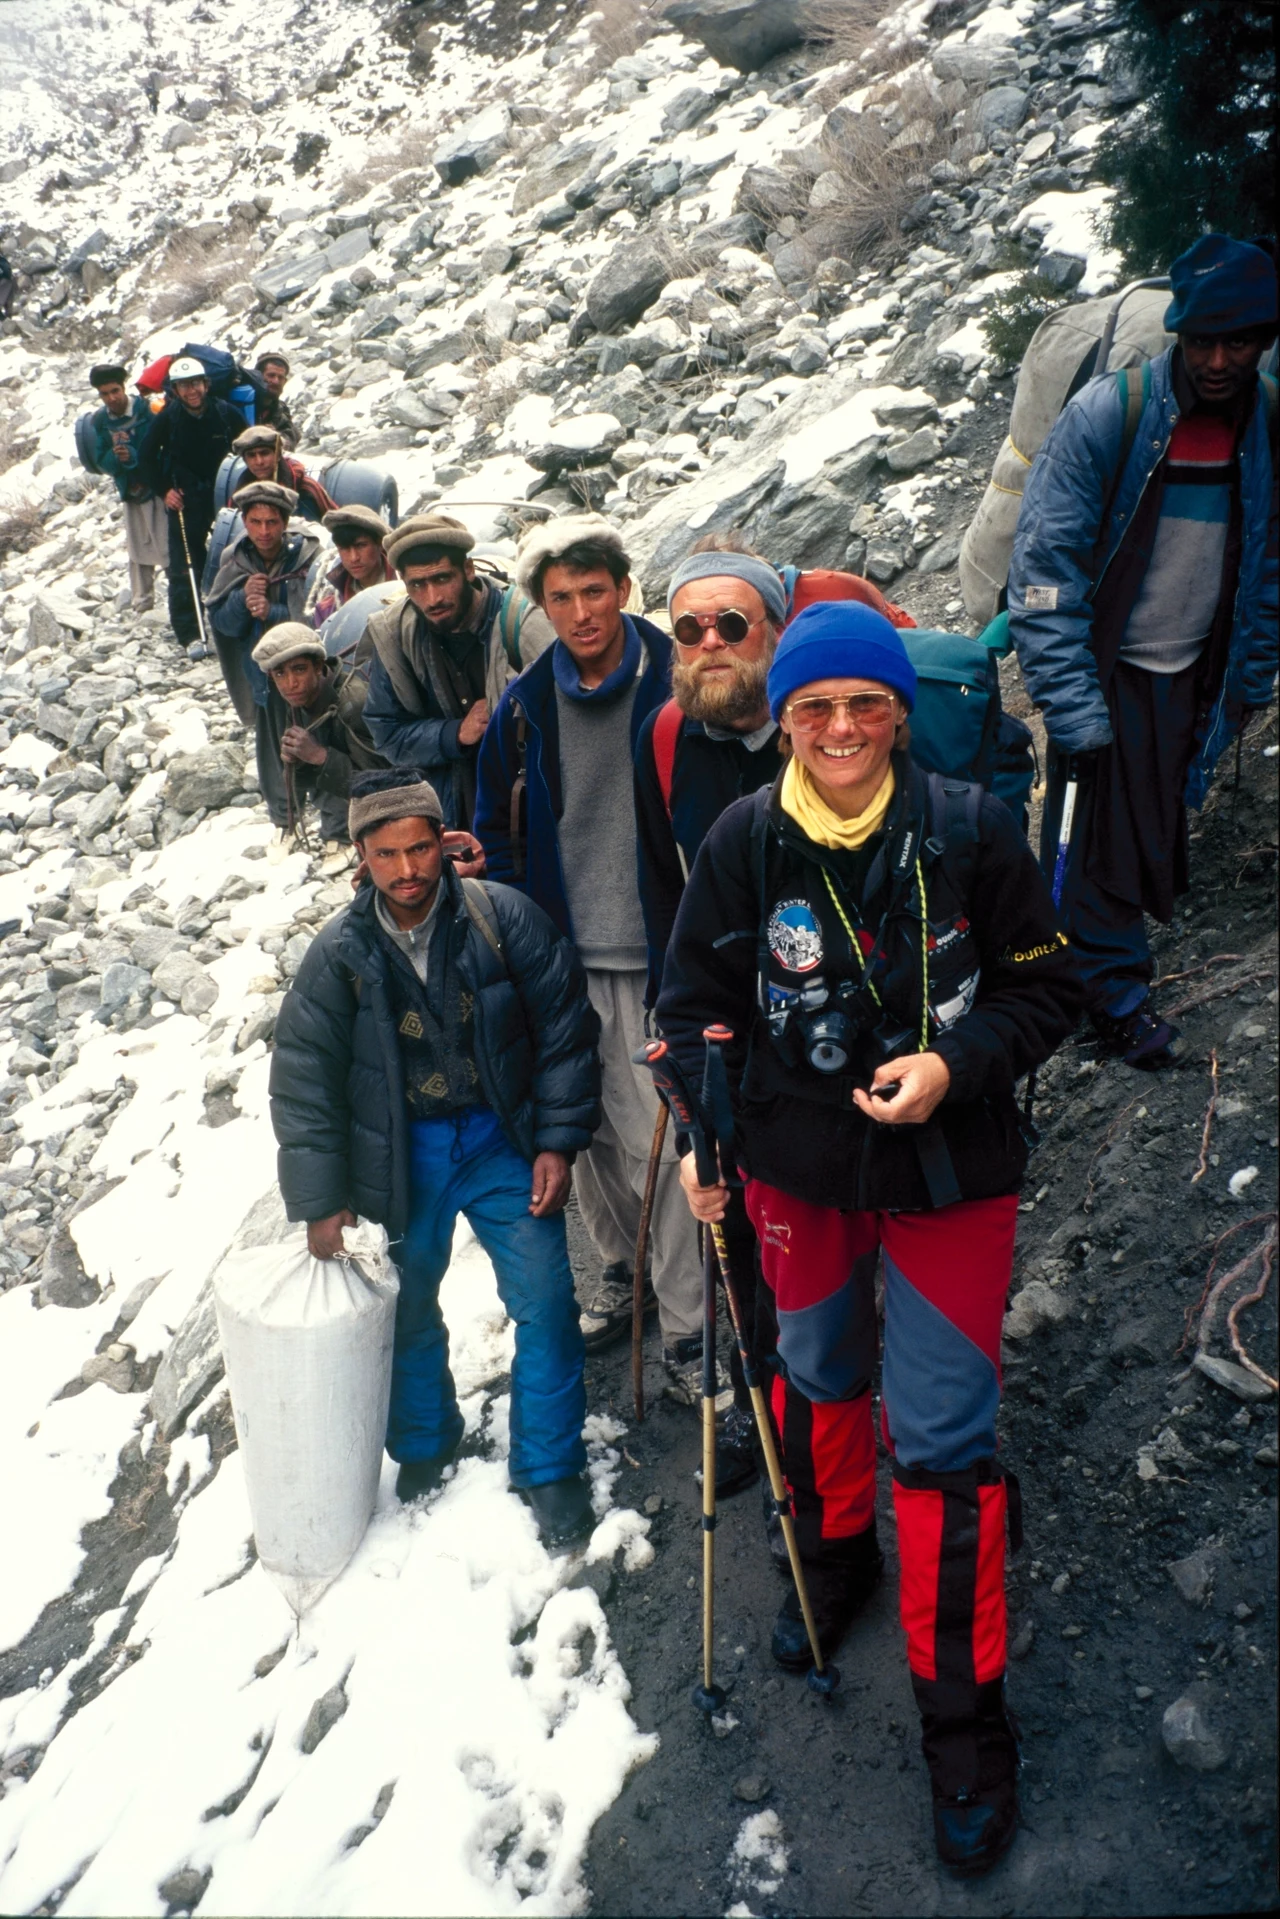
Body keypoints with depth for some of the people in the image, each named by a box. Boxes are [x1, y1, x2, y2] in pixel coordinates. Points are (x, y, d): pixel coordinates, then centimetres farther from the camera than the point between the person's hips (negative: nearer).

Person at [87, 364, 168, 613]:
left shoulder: (147, 410, -16)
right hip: (130, 491, 6)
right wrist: (116, 457, -22)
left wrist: (134, 456, -32)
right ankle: (142, 602, 30)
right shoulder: (100, 420, -1)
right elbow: (102, 461, -1)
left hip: (157, 487, -6)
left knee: (168, 548, -9)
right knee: (137, 549, 17)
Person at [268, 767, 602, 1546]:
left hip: (500, 1139, -1)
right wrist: (321, 1203, -5)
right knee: (406, 1312, 15)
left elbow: (565, 1029, -6)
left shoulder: (503, 918, -14)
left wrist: (558, 1142, -8)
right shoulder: (340, 953, -11)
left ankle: (550, 1469, 19)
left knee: (545, 1303, -1)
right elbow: (303, 1080, -4)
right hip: (398, 1154, 1)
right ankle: (423, 1451, 41)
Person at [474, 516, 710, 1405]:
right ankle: (622, 1267, 37)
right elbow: (496, 824, 15)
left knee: (660, 1137, -5)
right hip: (563, 956, 4)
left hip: (655, 956, -4)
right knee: (590, 1130, 14)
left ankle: (686, 1324, 9)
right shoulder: (527, 703, 4)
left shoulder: (677, 684, -8)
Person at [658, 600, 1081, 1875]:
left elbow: (1046, 990, -4)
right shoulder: (743, 843, -9)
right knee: (813, 1374, 23)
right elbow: (694, 1002, 0)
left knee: (941, 1436, 3)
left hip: (949, 1174, -2)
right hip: (795, 1166, 3)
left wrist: (954, 1066, -21)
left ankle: (963, 1715, 23)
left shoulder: (971, 831, -14)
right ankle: (834, 1556, 54)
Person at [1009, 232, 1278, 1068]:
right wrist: (1073, 709, -23)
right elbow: (1045, 566, -19)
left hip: (1194, 675, 5)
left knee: (1159, 832, 11)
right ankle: (1116, 989, 16)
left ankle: (1105, 961, 30)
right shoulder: (1107, 414, -17)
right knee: (1102, 833, -2)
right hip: (1108, 669, -4)